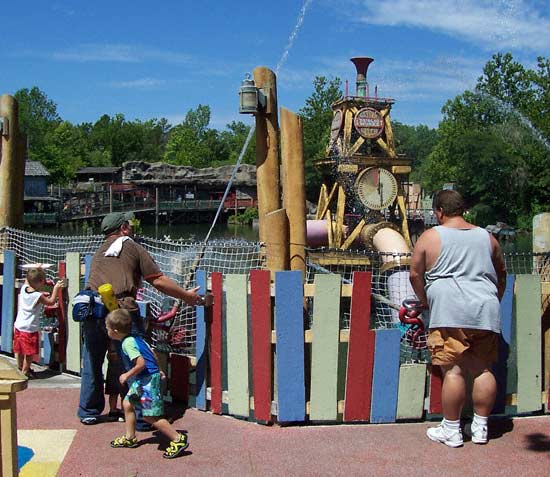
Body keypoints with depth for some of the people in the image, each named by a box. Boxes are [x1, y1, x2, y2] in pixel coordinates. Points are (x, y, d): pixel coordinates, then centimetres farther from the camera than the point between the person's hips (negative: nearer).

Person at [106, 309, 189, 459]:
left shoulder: (127, 343, -18)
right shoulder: (136, 338, 11)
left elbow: (141, 363, -25)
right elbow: (152, 353, 19)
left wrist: (127, 375, -12)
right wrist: (157, 370, 27)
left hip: (148, 380, -10)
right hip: (142, 380, 10)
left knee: (150, 416, -7)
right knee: (127, 404, 19)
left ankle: (178, 439, -6)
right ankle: (130, 438, 30)